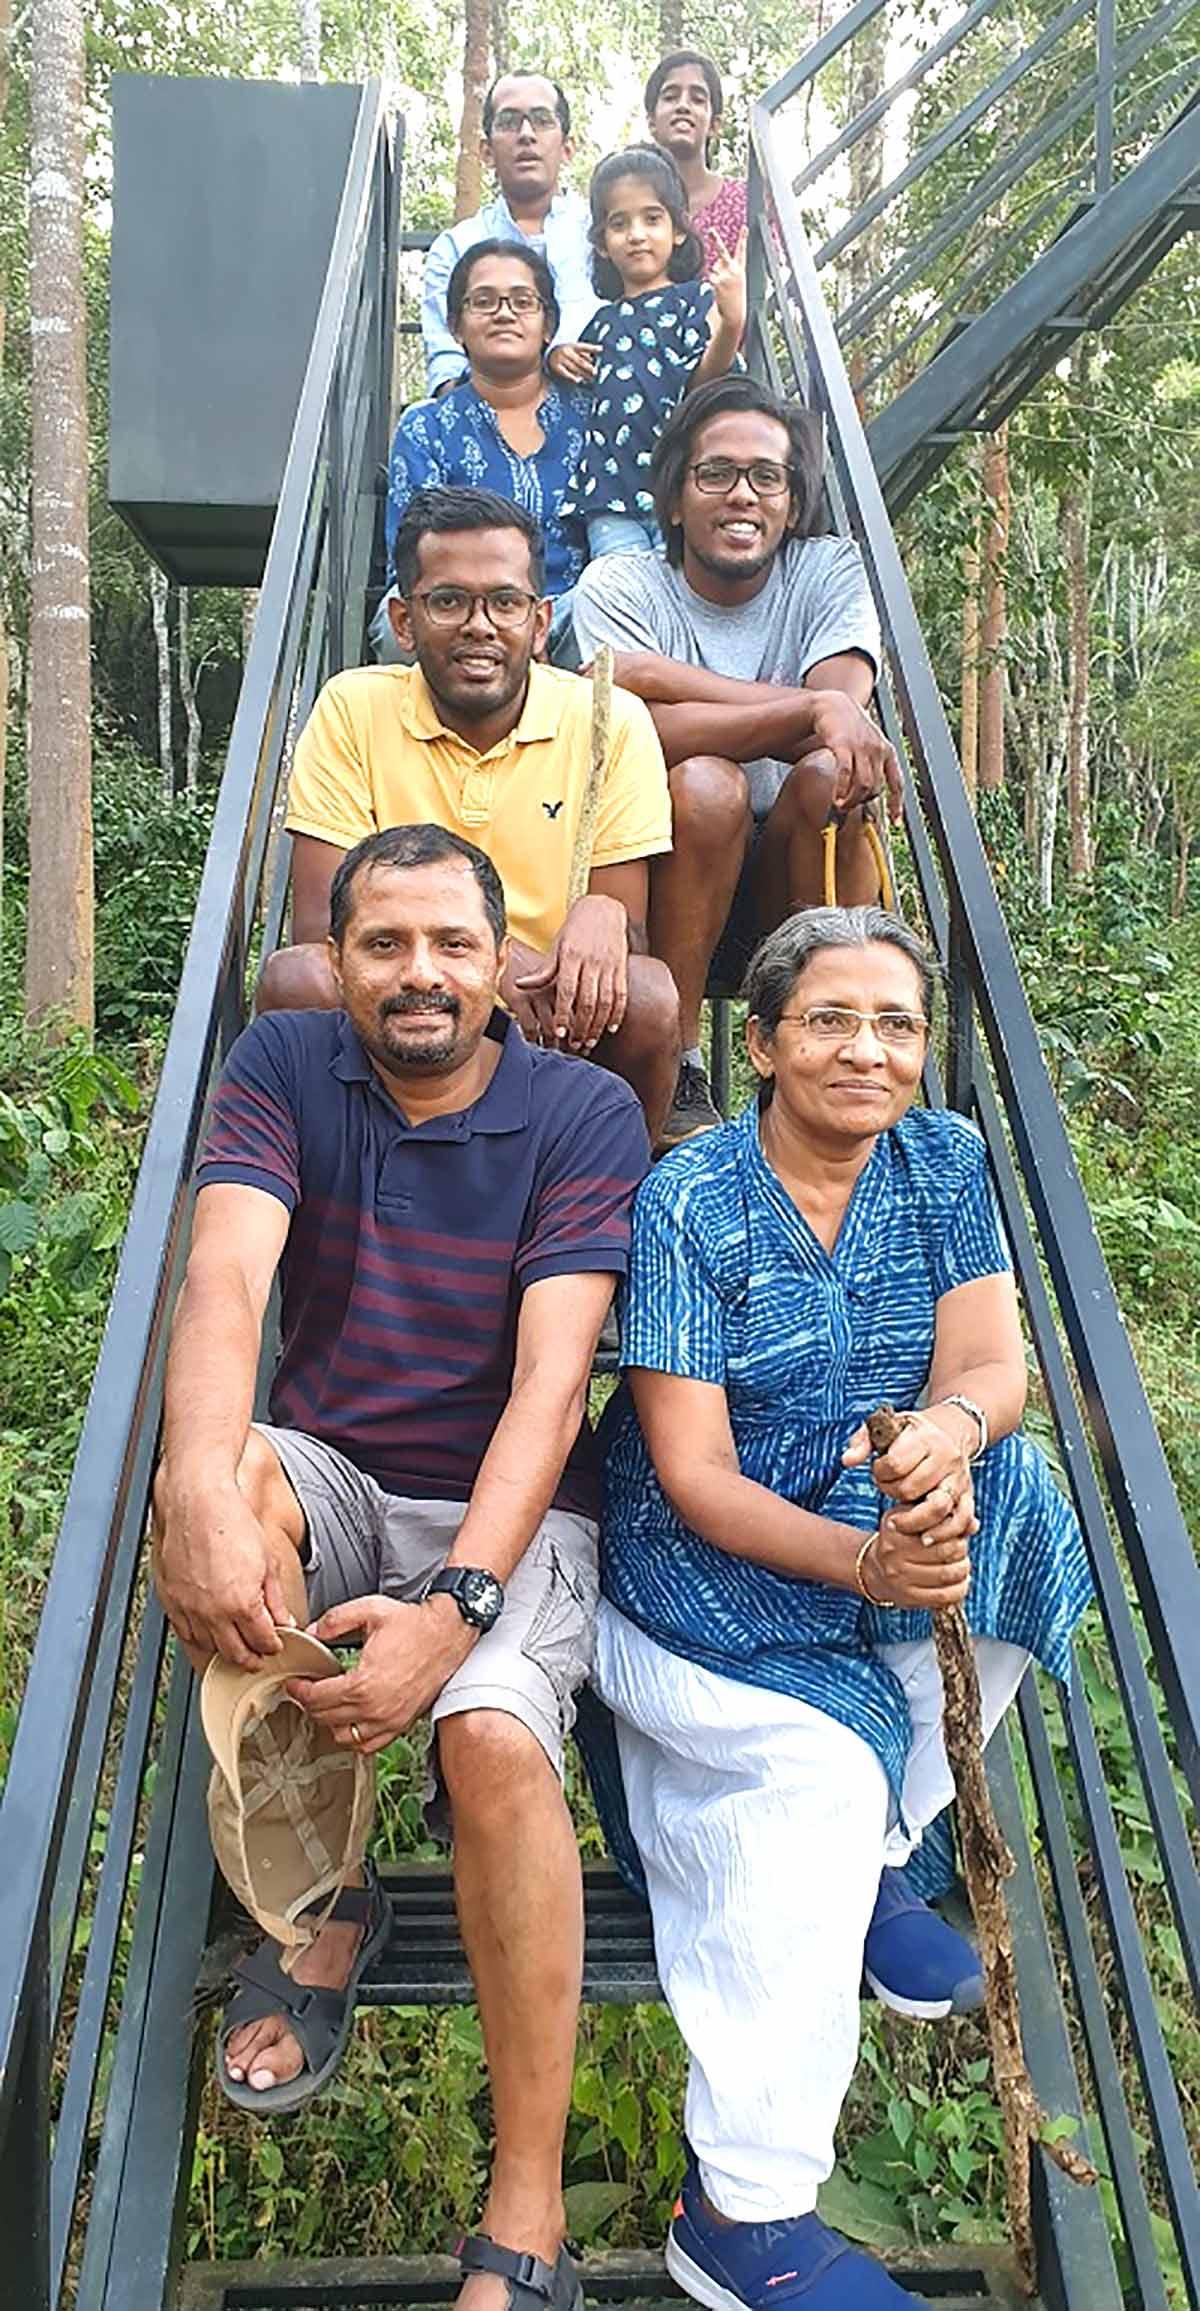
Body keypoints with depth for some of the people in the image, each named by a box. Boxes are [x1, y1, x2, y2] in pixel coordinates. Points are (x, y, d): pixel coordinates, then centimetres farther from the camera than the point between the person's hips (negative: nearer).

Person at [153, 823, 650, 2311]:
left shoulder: (583, 1115, -9)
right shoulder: (283, 1069, -3)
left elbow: (551, 1378, -19)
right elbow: (225, 1278, -20)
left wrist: (455, 1604, -32)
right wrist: (201, 1490, -40)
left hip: (508, 1511, -2)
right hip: (330, 1476, 2)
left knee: (496, 1738, -30)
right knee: (226, 1468, -32)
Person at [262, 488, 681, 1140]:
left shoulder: (611, 722, -2)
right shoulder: (353, 708, -2)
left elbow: (629, 935, -2)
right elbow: (320, 922, -8)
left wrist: (603, 916, -28)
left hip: (553, 1026, 1)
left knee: (648, 996, -29)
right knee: (295, 977, -28)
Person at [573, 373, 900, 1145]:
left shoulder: (833, 571, 2)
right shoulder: (619, 585, -3)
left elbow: (844, 720, -18)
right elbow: (646, 734, -22)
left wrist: (658, 675, -21)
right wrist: (813, 709, -32)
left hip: (788, 888, 2)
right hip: (668, 888, -1)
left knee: (828, 778, -27)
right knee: (705, 786, -31)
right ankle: (677, 1077, -20)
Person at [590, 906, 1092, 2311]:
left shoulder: (944, 1162, -1)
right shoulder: (688, 1202, -16)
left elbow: (991, 1366, -9)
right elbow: (694, 1476, -19)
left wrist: (951, 1428, -34)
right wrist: (862, 1563, -34)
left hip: (884, 1530, 5)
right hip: (703, 1579, -5)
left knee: (1004, 1488, -23)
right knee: (820, 1771, -28)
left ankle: (870, 1852, -4)